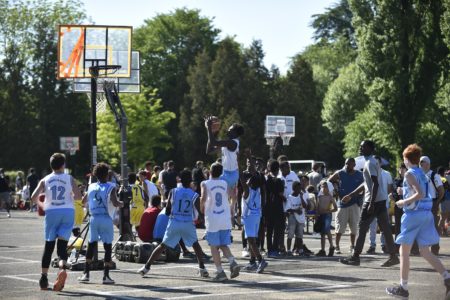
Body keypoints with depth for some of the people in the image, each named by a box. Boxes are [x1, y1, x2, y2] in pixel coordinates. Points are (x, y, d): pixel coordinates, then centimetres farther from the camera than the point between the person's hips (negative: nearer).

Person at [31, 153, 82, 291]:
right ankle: (62, 267, -30)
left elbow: (34, 197, -1)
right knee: (62, 244, -1)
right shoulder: (69, 179, 4)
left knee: (49, 245, 10)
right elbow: (78, 195, -6)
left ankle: (44, 277, 11)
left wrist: (41, 205, 19)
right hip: (67, 211, -1)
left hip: (51, 212, 1)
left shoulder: (45, 180, 8)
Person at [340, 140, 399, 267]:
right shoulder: (373, 162, 19)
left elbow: (375, 184, -22)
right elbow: (366, 184, 27)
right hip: (381, 200, 9)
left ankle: (355, 257, 3)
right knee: (385, 228, 6)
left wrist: (371, 204, -25)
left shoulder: (370, 163, -13)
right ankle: (393, 256, 3)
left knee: (362, 228, -1)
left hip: (373, 201, -9)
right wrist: (351, 195, 28)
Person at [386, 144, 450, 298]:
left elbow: (420, 194, -21)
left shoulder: (410, 174, -10)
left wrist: (404, 202, -11)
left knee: (404, 251, 3)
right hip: (426, 214, 8)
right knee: (425, 252, 11)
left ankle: (403, 288, 6)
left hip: (413, 214, -8)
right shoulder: (422, 174, 15)